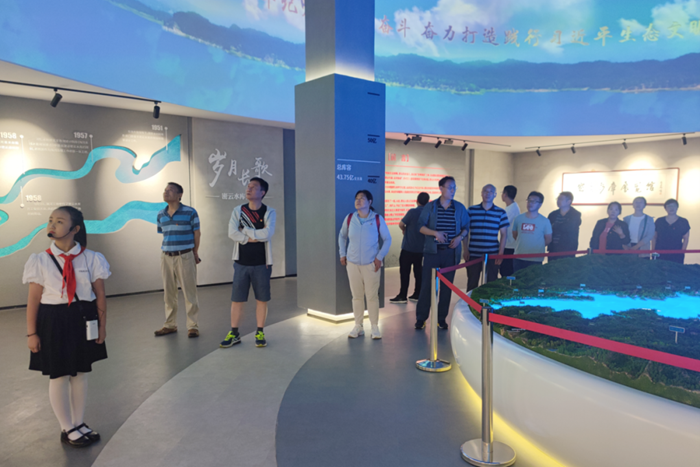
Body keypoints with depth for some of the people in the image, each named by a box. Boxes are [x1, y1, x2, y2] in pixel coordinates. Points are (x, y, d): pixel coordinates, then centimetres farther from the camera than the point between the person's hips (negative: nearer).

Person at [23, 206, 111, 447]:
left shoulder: (91, 258, -4)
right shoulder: (40, 261, -5)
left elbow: (100, 296, 0)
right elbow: (33, 299, -4)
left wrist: (102, 326, 2)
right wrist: (31, 333, -4)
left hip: (83, 320, 1)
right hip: (53, 322, -1)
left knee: (80, 373, 13)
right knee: (58, 376, 7)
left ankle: (79, 423, 32)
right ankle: (67, 429, 26)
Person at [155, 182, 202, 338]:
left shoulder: (190, 212, -6)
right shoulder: (161, 215, 9)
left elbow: (197, 233, 0)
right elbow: (164, 235, 16)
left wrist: (195, 253, 5)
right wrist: (169, 250, 10)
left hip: (185, 257, -5)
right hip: (166, 257, 5)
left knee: (189, 292, -1)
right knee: (169, 293, 11)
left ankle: (193, 326, 8)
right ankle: (170, 325, 23)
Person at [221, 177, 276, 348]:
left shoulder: (269, 212, -3)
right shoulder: (238, 210, 3)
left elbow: (267, 234, -20)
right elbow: (232, 233, -11)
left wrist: (244, 229, -11)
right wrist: (257, 236, -13)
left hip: (261, 263, -2)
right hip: (241, 263, 2)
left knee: (261, 299, 6)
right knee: (237, 299, 6)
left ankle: (260, 333, 20)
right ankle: (234, 333, 19)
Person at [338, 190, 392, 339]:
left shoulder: (378, 219, -6)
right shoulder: (349, 218, 1)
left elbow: (387, 239, 1)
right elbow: (342, 236, 15)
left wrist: (380, 257, -6)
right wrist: (342, 254, 8)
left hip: (371, 264, -2)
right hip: (352, 263, 2)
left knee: (372, 296, 1)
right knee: (356, 296, 8)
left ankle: (375, 327, 12)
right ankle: (358, 326, 19)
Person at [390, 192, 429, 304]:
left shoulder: (412, 212, -14)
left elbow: (401, 224, -8)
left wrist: (404, 230, 15)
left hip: (408, 247, -5)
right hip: (421, 248, 5)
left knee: (405, 271, 0)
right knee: (418, 271, 13)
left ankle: (403, 296, 2)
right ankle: (417, 294, 17)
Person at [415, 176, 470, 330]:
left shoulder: (460, 208, 7)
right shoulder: (430, 207, 2)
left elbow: (466, 227, 12)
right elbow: (421, 226, -2)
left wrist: (460, 237, -7)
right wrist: (435, 233, -17)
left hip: (451, 252, 2)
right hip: (432, 251, -2)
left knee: (447, 285, 6)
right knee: (427, 284, -3)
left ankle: (442, 318, 18)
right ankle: (421, 317, 7)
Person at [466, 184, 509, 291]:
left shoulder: (501, 213, 6)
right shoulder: (471, 210, 5)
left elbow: (504, 235, 7)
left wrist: (501, 254, -1)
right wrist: (465, 250, 1)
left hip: (492, 256, 0)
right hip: (473, 255, 0)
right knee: (472, 284, 6)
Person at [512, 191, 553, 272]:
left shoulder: (545, 221, -4)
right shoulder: (518, 219, 3)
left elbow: (548, 240, 4)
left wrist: (537, 247, 8)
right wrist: (523, 245, 11)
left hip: (535, 260, -3)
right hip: (518, 258, 3)